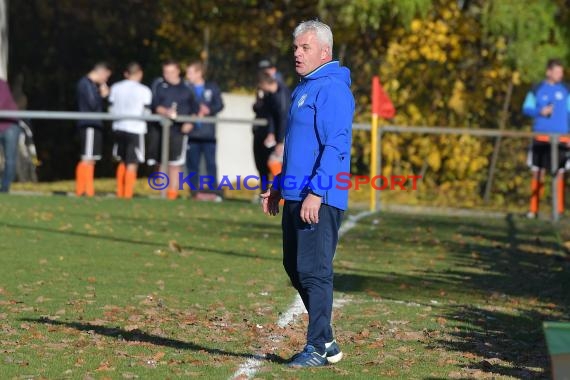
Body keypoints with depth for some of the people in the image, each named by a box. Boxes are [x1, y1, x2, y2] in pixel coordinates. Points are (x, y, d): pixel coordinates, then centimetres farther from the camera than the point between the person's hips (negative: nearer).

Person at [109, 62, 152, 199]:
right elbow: (146, 113, -7)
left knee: (122, 162, 18)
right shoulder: (144, 90, -7)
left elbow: (111, 109, 6)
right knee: (132, 165, -2)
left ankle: (120, 193, 18)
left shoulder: (115, 88, 5)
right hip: (135, 129, -5)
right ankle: (127, 194, -7)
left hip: (119, 128, 5)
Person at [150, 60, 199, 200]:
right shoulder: (159, 85, 6)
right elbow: (154, 105, -3)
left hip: (179, 130, 0)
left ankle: (173, 191, 1)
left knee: (175, 163, -2)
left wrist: (190, 123, -4)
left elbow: (195, 109, 12)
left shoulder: (186, 88, 8)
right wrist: (165, 112, -22)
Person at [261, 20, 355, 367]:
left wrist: (316, 192, -26)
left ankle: (318, 348, -2)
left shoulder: (332, 89, -13)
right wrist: (279, 186, 24)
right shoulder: (304, 88, 19)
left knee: (314, 270, -8)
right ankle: (326, 341, 22)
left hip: (320, 200, -10)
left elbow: (335, 146, -20)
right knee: (295, 267, 14)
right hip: (295, 196, 10)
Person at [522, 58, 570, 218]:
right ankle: (533, 208, 5)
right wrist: (540, 111, -11)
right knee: (537, 172, 0)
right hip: (540, 137, 0)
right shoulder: (537, 90, 7)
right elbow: (526, 108, 9)